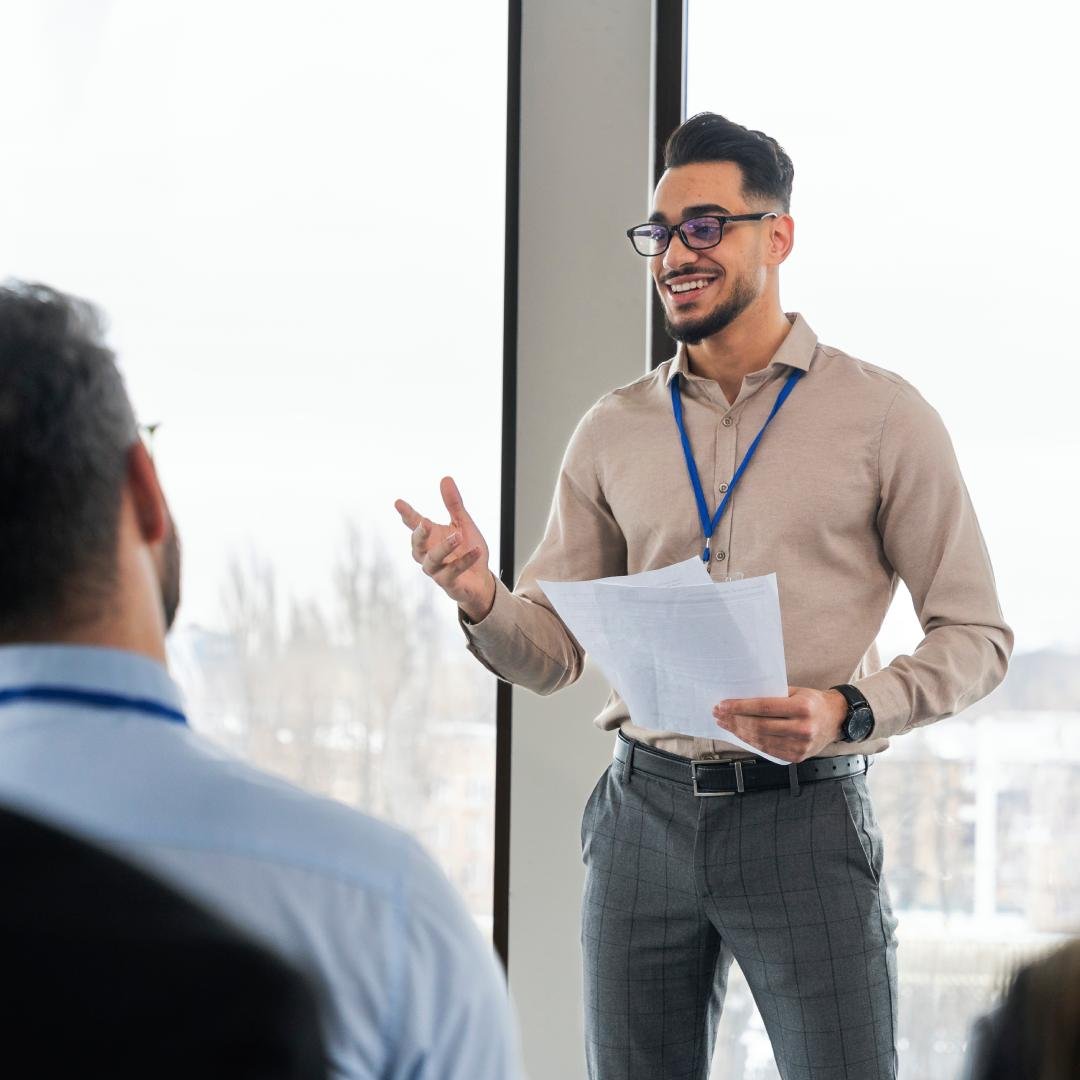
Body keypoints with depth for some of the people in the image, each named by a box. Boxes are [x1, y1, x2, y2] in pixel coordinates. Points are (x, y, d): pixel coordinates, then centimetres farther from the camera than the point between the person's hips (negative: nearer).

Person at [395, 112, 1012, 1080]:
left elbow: (975, 635, -1)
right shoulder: (615, 430, 9)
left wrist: (850, 709, -18)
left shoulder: (880, 415, -1)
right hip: (645, 809, 3)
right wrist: (482, 601, -12)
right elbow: (553, 653, 9)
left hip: (806, 816, -3)